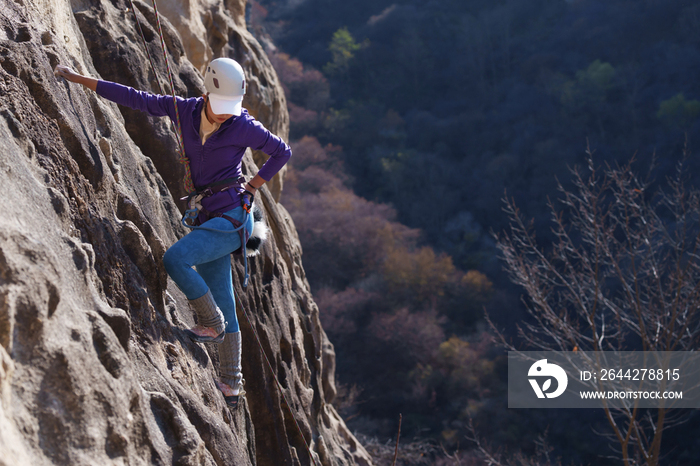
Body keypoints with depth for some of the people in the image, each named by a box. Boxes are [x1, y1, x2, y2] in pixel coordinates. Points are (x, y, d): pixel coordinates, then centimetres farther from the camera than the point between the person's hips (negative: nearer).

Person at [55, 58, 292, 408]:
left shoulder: (244, 127, -11)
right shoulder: (185, 110, 0)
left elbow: (282, 152, 4)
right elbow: (133, 98, 1)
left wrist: (249, 190, -1)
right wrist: (78, 79, 1)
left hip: (233, 216, -6)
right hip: (208, 216, 6)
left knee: (175, 258, -26)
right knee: (221, 303, 10)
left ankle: (212, 323, -4)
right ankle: (230, 385, 20)